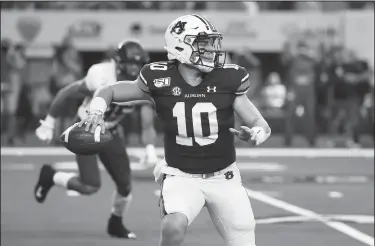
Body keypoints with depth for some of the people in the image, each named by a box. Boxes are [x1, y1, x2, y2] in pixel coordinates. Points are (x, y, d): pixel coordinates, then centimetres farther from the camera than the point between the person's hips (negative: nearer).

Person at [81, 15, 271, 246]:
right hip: (181, 177, -2)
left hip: (223, 177, 2)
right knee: (174, 226, -32)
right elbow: (108, 91, 0)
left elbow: (261, 125, -6)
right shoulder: (160, 80, -11)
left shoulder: (227, 80, -9)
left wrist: (255, 133, -30)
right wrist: (96, 112, -21)